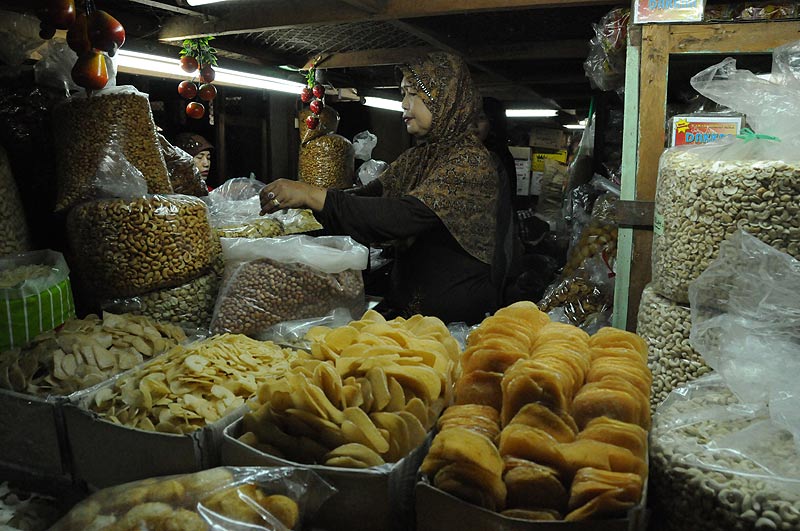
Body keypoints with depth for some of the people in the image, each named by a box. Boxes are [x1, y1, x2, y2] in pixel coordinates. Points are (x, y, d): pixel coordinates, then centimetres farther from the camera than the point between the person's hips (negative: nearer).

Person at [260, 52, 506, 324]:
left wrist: (312, 195, -28)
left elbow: (404, 217, -27)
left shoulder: (470, 160, -14)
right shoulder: (415, 157, 14)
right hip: (405, 304, 7)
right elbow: (368, 196, 8)